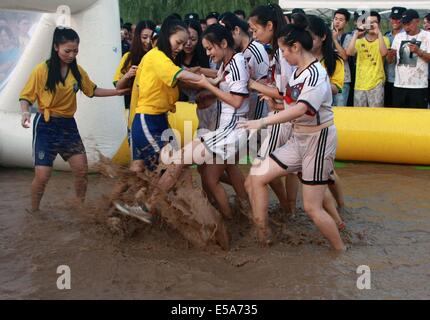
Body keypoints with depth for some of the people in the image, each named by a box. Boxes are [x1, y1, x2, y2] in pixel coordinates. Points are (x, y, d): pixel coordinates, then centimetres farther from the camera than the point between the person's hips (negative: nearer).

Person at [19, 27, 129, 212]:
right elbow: (26, 97, -6)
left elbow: (92, 90, 17)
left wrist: (117, 92, 7)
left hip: (68, 125, 5)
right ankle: (34, 212, 15)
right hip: (46, 125, -4)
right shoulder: (42, 70, -11)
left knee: (82, 170, 1)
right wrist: (25, 113, -25)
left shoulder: (77, 71, 3)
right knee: (42, 175, -8)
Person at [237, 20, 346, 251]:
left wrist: (263, 122, -38)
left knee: (312, 207, -5)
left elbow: (301, 109, -35)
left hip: (318, 140, -8)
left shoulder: (316, 74, -20)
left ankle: (341, 253, 14)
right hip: (298, 139, 8)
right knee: (257, 176, 1)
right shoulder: (298, 72, 7)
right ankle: (262, 236, 11)